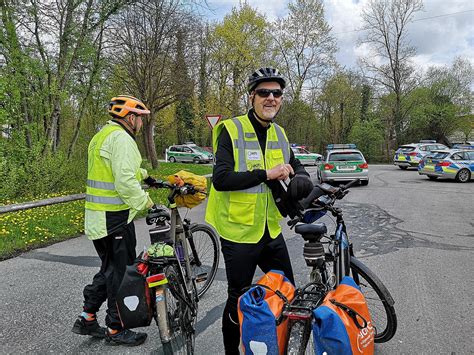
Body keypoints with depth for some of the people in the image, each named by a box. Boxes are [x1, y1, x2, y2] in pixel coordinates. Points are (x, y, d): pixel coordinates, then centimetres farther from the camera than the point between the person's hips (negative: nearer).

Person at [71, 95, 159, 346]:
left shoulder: (102, 136, 17)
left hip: (97, 216, 10)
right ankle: (116, 330, 18)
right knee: (121, 273, 3)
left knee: (110, 269, 21)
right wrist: (148, 204, -17)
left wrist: (145, 176, 41)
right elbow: (126, 183, -27)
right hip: (115, 218, -10)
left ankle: (87, 319, 29)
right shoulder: (121, 138, -17)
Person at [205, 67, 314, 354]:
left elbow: (297, 168, 13)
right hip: (239, 233, -6)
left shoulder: (279, 134, 8)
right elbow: (221, 179, -23)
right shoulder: (231, 130, -13)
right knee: (239, 300, 10)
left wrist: (301, 180, -11)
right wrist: (266, 174, -26)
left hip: (271, 231, 7)